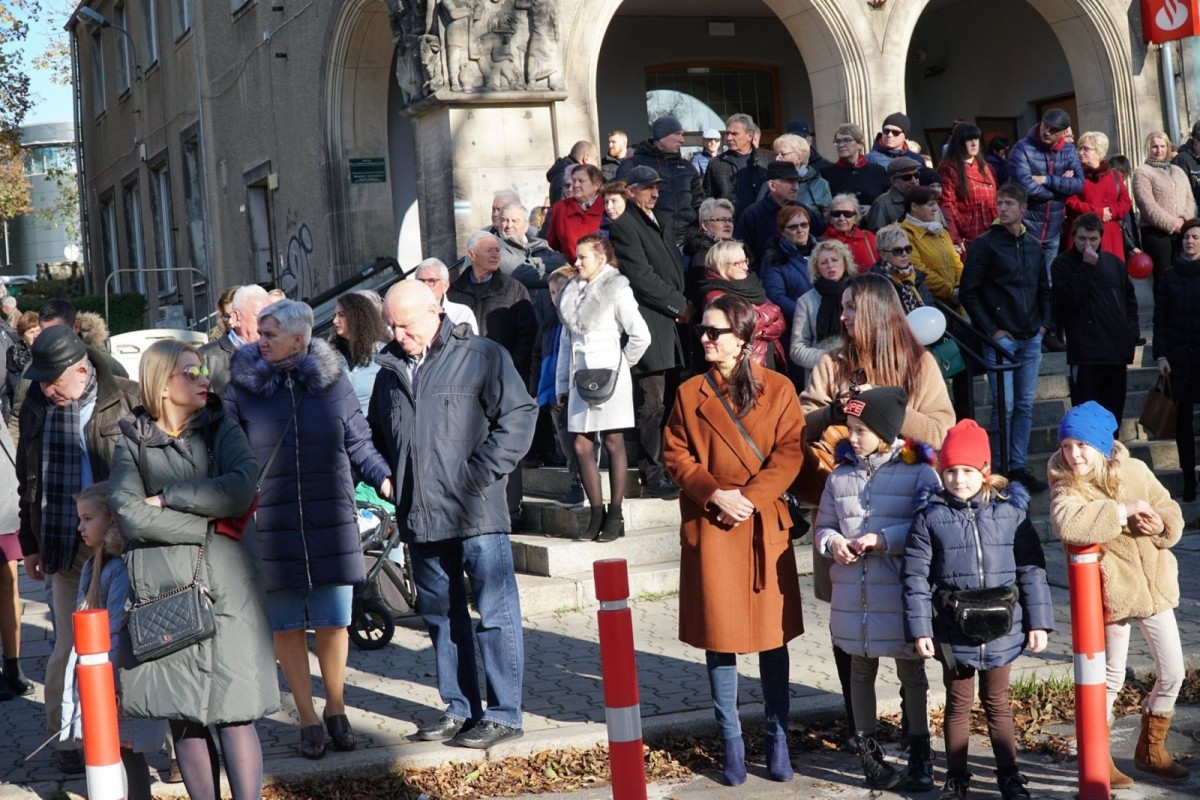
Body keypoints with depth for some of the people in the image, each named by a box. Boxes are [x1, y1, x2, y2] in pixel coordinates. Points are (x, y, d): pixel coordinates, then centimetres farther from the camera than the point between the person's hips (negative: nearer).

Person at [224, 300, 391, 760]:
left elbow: (358, 441, 8)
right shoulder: (242, 385, -1)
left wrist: (384, 477, -7)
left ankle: (336, 709, 26)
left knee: (332, 622, 5)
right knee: (285, 626, 6)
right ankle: (308, 718, 19)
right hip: (272, 526, 0)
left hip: (331, 522, 0)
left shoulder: (332, 379, 1)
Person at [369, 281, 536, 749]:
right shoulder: (390, 369, 14)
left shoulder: (481, 357, -4)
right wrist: (385, 477, 10)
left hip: (475, 513, -6)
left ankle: (503, 713, 5)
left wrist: (479, 474, -12)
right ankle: (459, 708, 23)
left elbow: (519, 415, -9)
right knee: (440, 616, 13)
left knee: (495, 613, -2)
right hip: (419, 517, 6)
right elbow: (376, 435, 27)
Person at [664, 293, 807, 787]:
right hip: (709, 527, 1)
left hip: (764, 525, -1)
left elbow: (789, 451, -5)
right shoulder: (690, 393, 4)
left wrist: (752, 497, -16)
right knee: (718, 633, 4)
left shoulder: (777, 389, 1)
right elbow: (676, 455, 2)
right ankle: (730, 740, 14)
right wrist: (715, 494, -13)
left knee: (773, 632, 5)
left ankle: (776, 737, 16)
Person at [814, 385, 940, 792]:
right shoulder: (840, 476, 6)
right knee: (861, 671, 14)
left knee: (911, 671, 8)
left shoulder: (918, 473, -9)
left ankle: (919, 754, 21)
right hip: (853, 593, 4)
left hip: (902, 594, -4)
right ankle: (868, 750, 28)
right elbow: (822, 527, 13)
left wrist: (883, 540, -20)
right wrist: (832, 542, -9)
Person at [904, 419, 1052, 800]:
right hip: (953, 630, 0)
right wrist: (920, 628, -8)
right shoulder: (930, 515, -6)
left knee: (997, 702, 14)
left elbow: (1031, 568, 0)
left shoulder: (1011, 509, -3)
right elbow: (916, 577, -4)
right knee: (958, 703, 13)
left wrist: (1038, 622, 0)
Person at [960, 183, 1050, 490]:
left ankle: (1018, 465, 14)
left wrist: (1044, 323, 8)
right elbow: (968, 291, -7)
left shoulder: (1034, 246, 11)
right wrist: (991, 329, -10)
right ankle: (1001, 468, 3)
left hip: (1031, 338, 5)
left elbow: (1044, 289, 21)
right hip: (1001, 338, -5)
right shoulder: (985, 245, -6)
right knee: (1004, 405, -5)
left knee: (1025, 404, 8)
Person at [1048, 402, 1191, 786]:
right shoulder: (1067, 487, -13)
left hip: (1155, 585, 4)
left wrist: (1161, 525, -17)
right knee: (1111, 678, 5)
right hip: (1112, 593, -4)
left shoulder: (1135, 471, -2)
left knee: (1172, 672, 11)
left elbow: (1172, 513, 7)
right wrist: (1123, 511, -29)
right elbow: (1067, 523, -35)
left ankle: (1150, 749, 31)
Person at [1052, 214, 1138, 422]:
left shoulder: (1114, 262, 14)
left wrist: (1132, 331, 11)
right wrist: (1086, 267, -15)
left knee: (1114, 411, 10)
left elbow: (1130, 300, 23)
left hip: (1117, 350, 5)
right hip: (1087, 352, -5)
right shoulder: (1063, 264, 0)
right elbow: (1067, 299, -16)